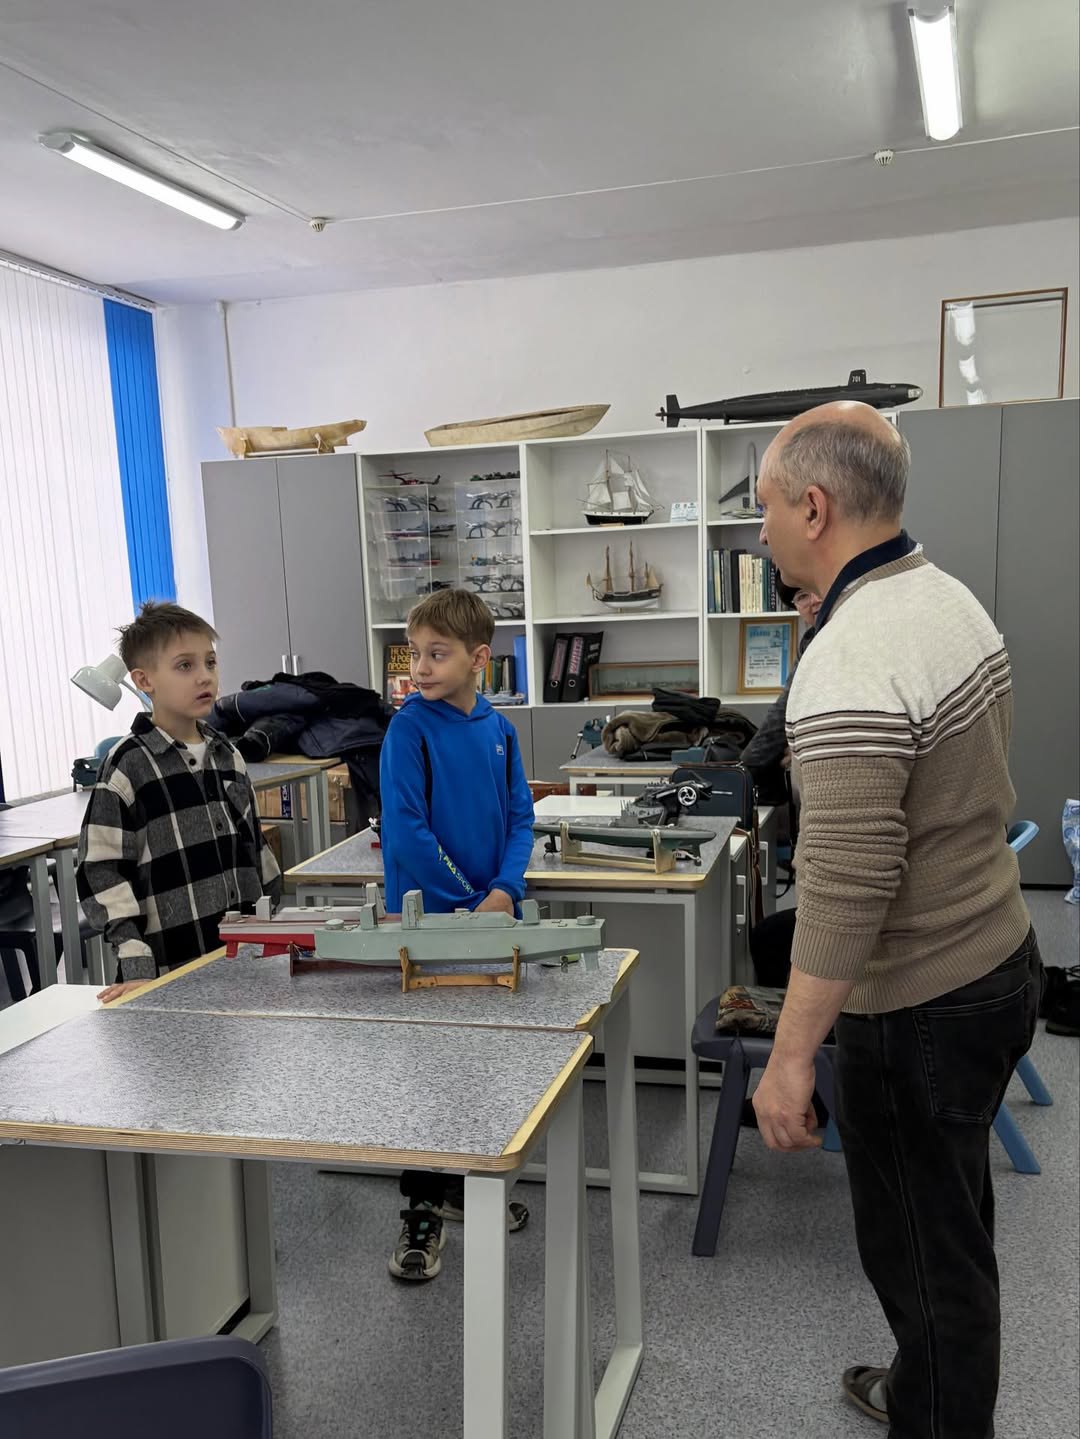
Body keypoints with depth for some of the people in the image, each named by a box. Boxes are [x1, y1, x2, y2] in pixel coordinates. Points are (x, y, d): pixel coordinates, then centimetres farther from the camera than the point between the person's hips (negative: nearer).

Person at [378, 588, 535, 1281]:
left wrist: (505, 890, -11)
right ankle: (423, 1210, 18)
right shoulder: (410, 728, -12)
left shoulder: (498, 727, 4)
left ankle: (462, 1183, 36)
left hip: (491, 915, 6)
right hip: (426, 919, -5)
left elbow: (520, 817, 6)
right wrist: (469, 903, -16)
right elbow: (406, 831, -17)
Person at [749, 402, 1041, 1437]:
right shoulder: (953, 599, 2)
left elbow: (845, 887, -29)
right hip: (1000, 961, 10)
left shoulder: (849, 667, -28)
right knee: (952, 1222, 26)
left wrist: (789, 1058, -24)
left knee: (922, 1247, 10)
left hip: (921, 1012, -10)